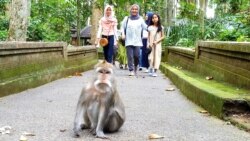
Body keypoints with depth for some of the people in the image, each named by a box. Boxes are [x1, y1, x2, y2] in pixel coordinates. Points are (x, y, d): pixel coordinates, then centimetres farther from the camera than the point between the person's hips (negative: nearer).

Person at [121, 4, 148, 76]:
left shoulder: (140, 19, 11)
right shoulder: (127, 18, 11)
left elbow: (145, 27, 7)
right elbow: (123, 27, 11)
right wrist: (123, 34, -4)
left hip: (137, 41, 0)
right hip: (129, 41, 0)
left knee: (136, 55, -5)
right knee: (130, 56, -5)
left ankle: (135, 67, 21)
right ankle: (131, 70, -1)